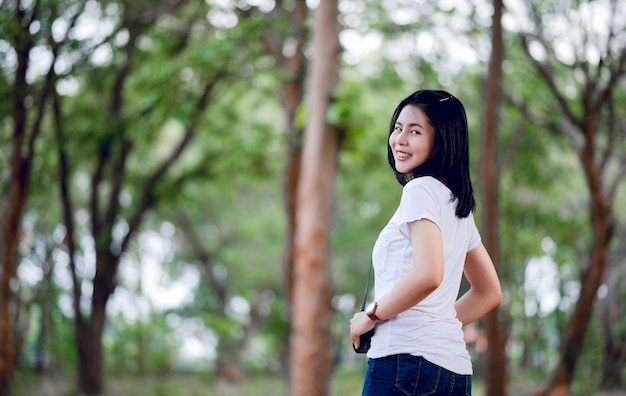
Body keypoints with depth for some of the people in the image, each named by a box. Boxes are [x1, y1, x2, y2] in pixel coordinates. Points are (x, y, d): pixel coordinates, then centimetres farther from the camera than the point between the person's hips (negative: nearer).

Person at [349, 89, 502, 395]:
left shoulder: (420, 189, -7)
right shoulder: (459, 204, 19)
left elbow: (427, 275, -22)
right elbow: (489, 293, 25)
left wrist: (372, 316, -10)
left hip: (405, 357, -9)